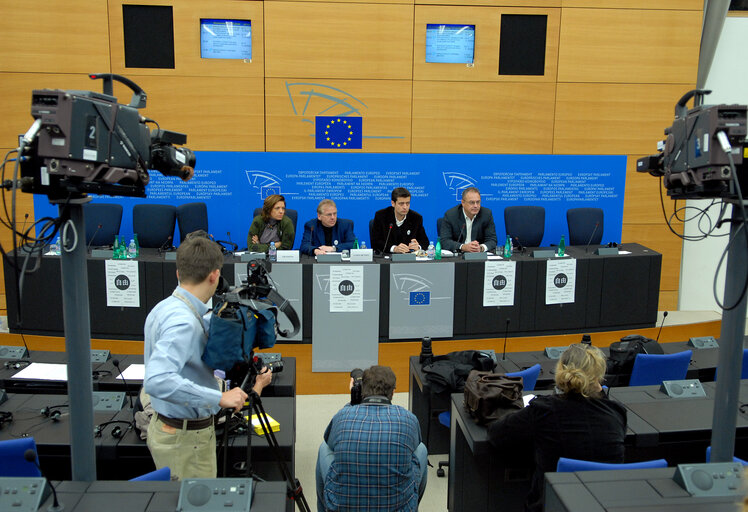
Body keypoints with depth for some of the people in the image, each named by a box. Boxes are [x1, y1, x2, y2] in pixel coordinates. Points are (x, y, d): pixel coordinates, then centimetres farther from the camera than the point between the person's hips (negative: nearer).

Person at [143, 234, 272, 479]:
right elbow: (157, 381, -38)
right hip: (186, 440, -10)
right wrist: (220, 397, -37)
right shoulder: (183, 322, -27)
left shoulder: (164, 308, 5)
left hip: (166, 428, 10)